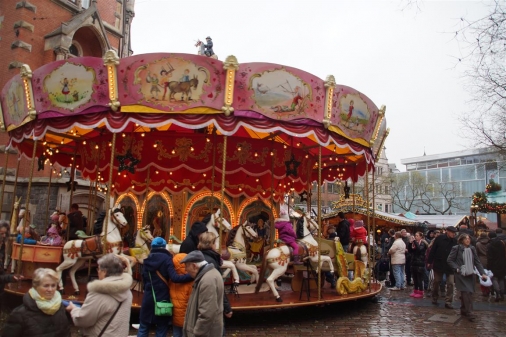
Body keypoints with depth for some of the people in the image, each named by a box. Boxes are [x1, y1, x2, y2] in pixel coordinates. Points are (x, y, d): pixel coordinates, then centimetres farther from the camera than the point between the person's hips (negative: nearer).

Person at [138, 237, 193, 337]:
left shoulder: (148, 259, 2)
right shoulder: (166, 258, -10)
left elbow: (144, 279, 10)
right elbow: (174, 277, -23)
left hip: (148, 297, 3)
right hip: (162, 298, -3)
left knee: (143, 328, 15)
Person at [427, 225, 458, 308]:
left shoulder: (455, 241, -5)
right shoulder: (439, 238, -9)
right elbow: (433, 250, -5)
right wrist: (429, 262, -5)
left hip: (450, 266, 1)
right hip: (438, 264, -1)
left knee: (450, 284, -4)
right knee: (436, 282, 12)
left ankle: (448, 302, 4)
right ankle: (434, 298, 29)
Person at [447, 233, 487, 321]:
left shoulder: (472, 249, 6)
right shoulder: (456, 248, -8)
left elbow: (477, 262, 8)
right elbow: (449, 260, -5)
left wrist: (482, 273, 0)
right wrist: (457, 268, -14)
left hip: (470, 274, 5)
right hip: (461, 274, -5)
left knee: (465, 294, 10)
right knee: (467, 292, -12)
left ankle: (463, 310, 25)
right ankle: (469, 313, -8)